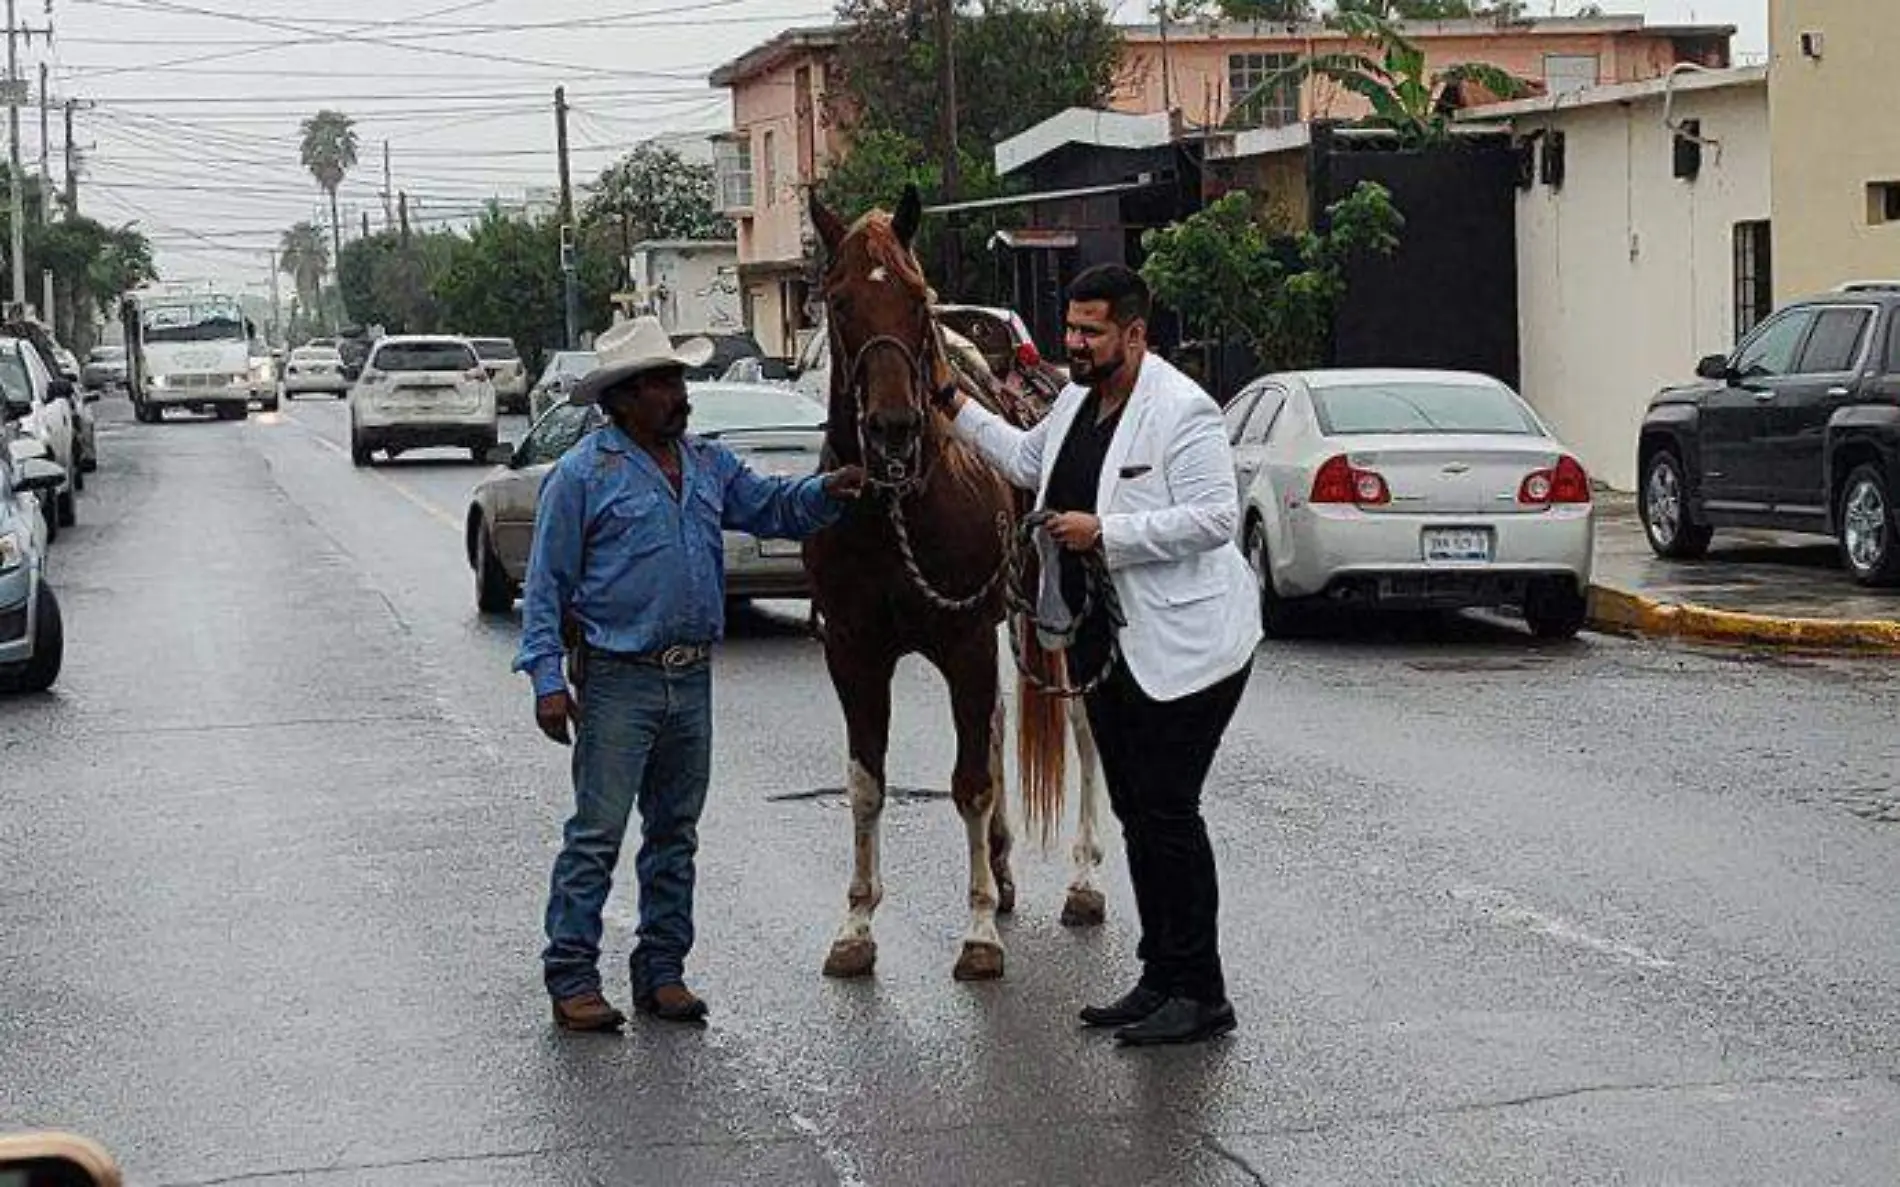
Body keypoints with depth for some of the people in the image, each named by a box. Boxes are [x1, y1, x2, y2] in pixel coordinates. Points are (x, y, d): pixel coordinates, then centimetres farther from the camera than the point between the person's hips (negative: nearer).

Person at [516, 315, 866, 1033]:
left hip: (693, 678, 7)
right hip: (618, 680, -6)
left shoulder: (709, 464, 12)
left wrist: (828, 491, -6)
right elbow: (546, 585, -7)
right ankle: (571, 976, 1)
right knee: (597, 833, -5)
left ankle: (662, 970, 21)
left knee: (676, 831, 12)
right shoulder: (584, 474, -6)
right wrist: (547, 679, -13)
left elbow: (773, 509, 16)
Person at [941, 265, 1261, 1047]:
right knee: (1136, 814, 13)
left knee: (1166, 815, -9)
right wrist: (957, 407, 26)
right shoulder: (1077, 400, 12)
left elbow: (1214, 516, -22)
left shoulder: (1181, 412, -16)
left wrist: (1105, 532, -23)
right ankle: (1161, 980, 21)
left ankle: (1200, 995, -1)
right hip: (1107, 645, 9)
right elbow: (1027, 460, 31)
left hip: (1181, 648, -9)